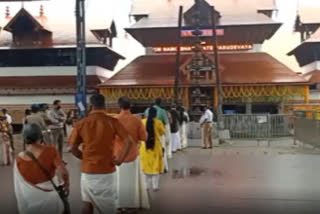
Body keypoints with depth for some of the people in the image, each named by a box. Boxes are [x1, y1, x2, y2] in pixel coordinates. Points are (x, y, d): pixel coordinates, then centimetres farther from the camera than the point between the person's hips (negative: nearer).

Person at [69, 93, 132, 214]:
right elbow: (127, 141, -15)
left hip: (88, 169, 2)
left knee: (87, 202, 18)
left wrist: (85, 158, 13)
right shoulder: (112, 121, -7)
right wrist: (120, 159, -7)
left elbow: (73, 148, 0)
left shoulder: (81, 123, -2)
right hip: (107, 169, -1)